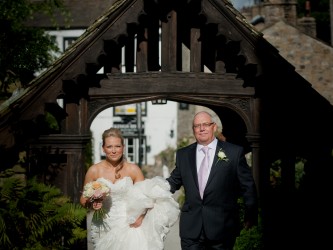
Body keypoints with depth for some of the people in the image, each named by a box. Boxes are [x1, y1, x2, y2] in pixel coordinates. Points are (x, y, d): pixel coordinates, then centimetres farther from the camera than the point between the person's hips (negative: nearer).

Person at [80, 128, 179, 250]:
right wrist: (91, 204, -11)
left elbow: (145, 197, 4)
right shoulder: (94, 171, 2)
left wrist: (140, 216, -13)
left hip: (129, 226, -1)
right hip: (105, 228, 1)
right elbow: (83, 198, 10)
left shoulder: (133, 170, 1)